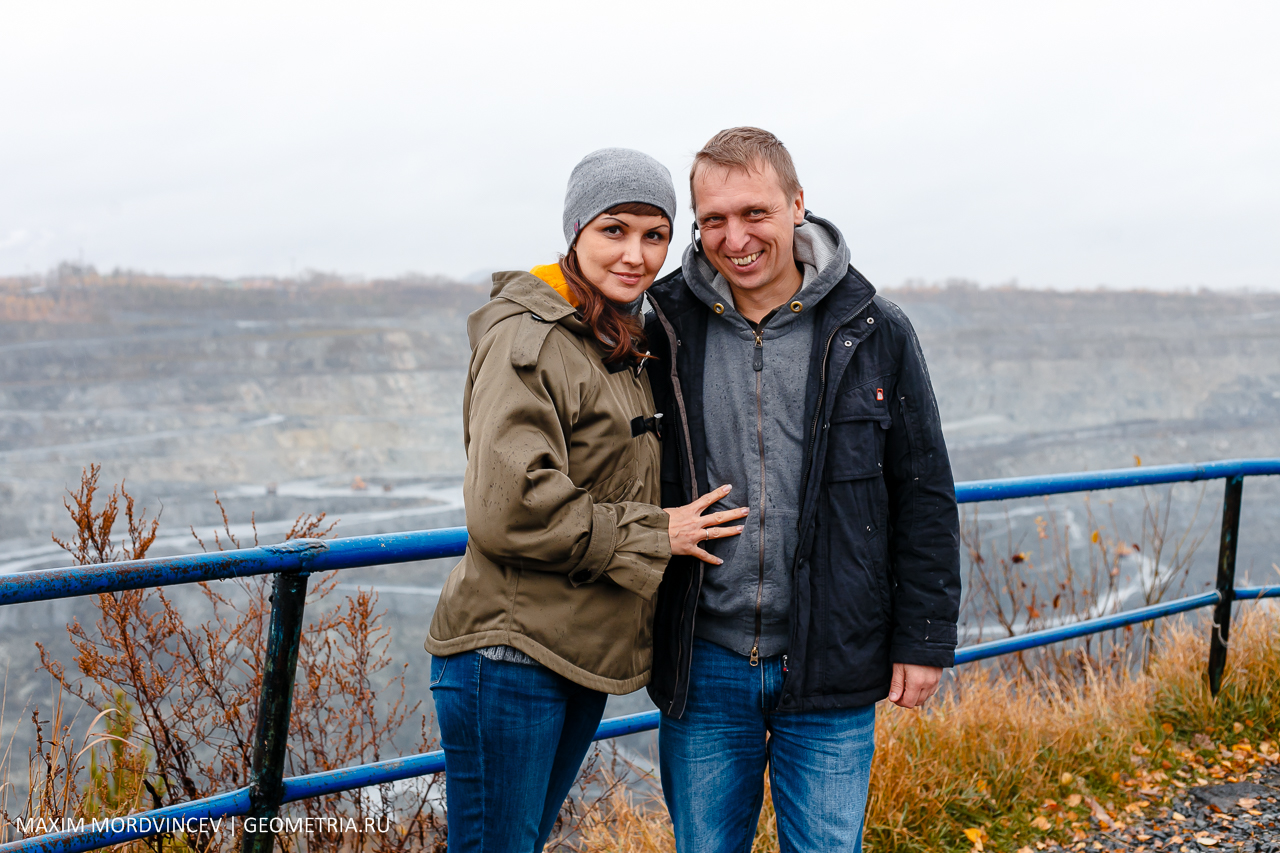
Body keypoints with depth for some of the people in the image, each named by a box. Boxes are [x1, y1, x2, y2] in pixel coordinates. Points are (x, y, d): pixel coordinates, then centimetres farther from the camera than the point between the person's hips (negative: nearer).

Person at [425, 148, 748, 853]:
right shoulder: (525, 339, -14)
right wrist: (654, 535, -15)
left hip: (583, 655, 9)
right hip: (510, 654, -9)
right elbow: (509, 509, -23)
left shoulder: (619, 346, 15)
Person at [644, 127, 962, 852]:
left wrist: (924, 640, -1)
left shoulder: (874, 334, -4)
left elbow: (924, 497, 1)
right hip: (703, 668, 2)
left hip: (831, 671, -1)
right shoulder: (668, 334, -1)